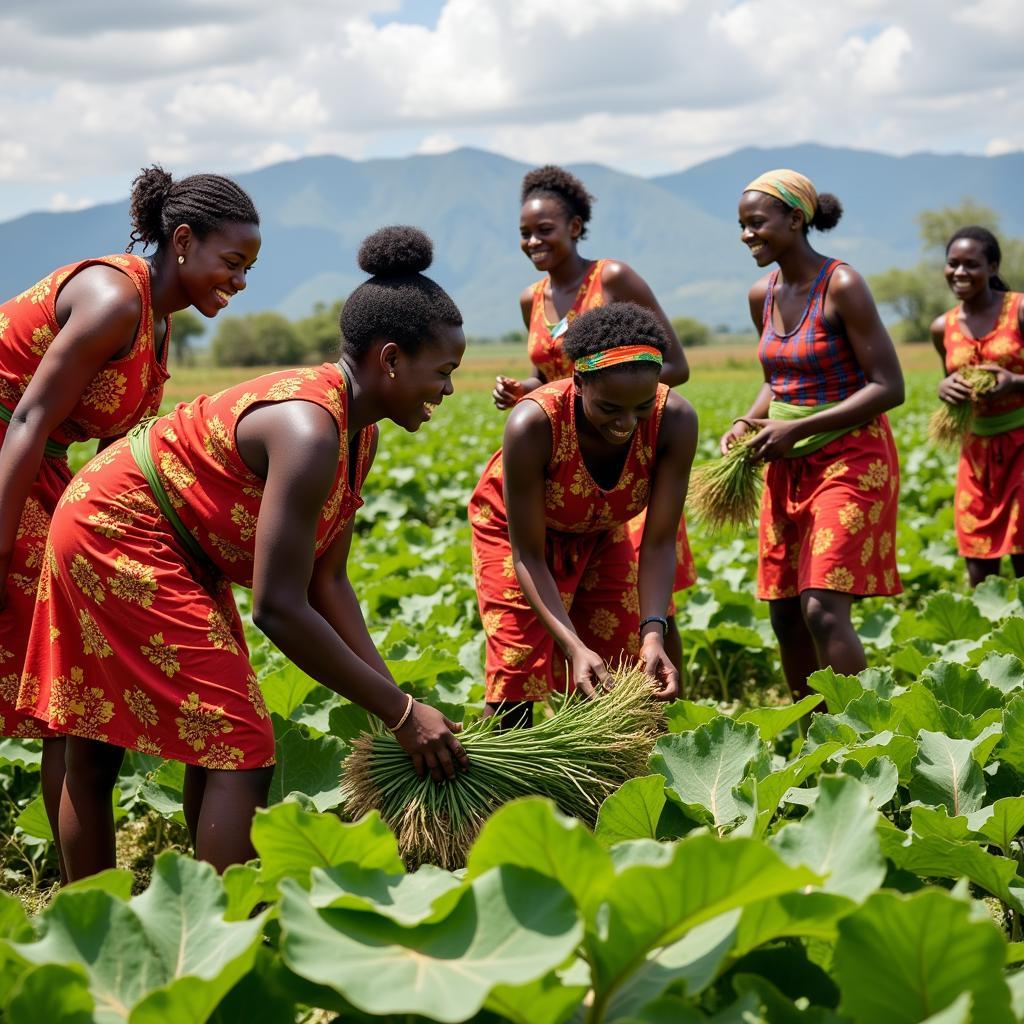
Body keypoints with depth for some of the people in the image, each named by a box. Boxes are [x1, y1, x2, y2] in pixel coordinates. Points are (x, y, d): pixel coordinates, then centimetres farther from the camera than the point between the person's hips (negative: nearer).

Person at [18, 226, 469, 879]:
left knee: (93, 754, 16)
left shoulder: (359, 431, 1)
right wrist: (400, 711, -26)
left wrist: (391, 690, -5)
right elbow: (280, 610, -32)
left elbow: (326, 583, 2)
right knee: (242, 756, -12)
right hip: (119, 538, -10)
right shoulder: (308, 430, -30)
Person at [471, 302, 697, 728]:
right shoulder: (533, 425, -39)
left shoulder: (674, 420, -32)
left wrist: (652, 633, -39)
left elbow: (658, 544, -24)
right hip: (516, 527, -3)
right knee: (516, 680, -12)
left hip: (600, 532, 3)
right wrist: (574, 646, -41)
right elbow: (527, 554, -29)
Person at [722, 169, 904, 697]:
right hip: (787, 466, 7)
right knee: (785, 617, 8)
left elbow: (888, 387, -17)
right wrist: (748, 421, -1)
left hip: (848, 460, -7)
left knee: (823, 610, -17)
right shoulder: (762, 296, 7)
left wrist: (797, 428, -22)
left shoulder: (841, 286, -15)